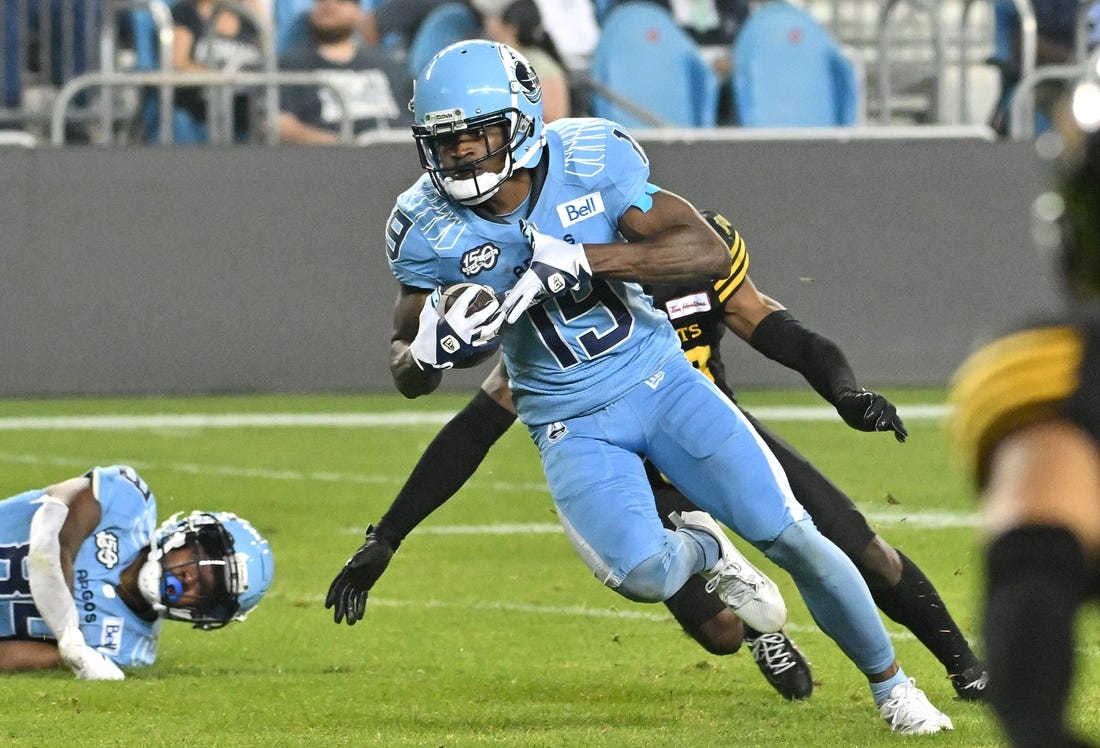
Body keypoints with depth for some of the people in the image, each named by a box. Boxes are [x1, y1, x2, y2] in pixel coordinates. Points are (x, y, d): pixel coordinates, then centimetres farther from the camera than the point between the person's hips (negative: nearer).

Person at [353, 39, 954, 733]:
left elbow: (711, 254, -22)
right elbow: (407, 374, -2)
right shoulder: (431, 231, -13)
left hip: (662, 380, 0)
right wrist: (429, 350, -28)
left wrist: (584, 259, -34)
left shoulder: (591, 161, -17)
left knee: (792, 537, -4)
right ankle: (702, 551, 13)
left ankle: (891, 684, 18)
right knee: (641, 572, -25)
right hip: (572, 422, 0)